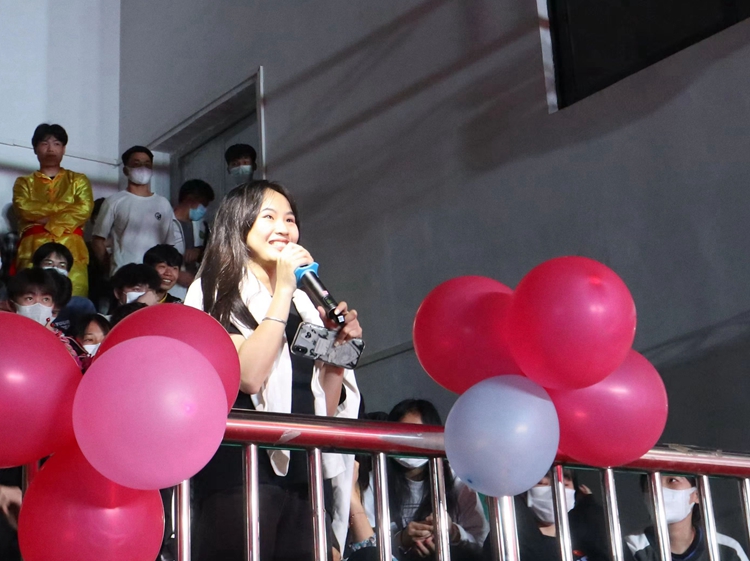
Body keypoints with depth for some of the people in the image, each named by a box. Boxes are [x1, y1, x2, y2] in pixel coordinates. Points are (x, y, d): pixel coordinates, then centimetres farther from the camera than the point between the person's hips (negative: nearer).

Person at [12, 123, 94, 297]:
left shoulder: (78, 180, 20)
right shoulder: (24, 183, 20)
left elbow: (84, 210, 1)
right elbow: (24, 209, -1)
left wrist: (44, 219, -6)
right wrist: (65, 206, -2)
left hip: (71, 251, 0)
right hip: (33, 250, 0)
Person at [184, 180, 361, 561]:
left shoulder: (303, 303, 17)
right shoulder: (217, 294, 2)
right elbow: (248, 375, -16)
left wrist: (339, 347, 3)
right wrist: (282, 290, -11)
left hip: (305, 474, 5)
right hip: (241, 470, -5)